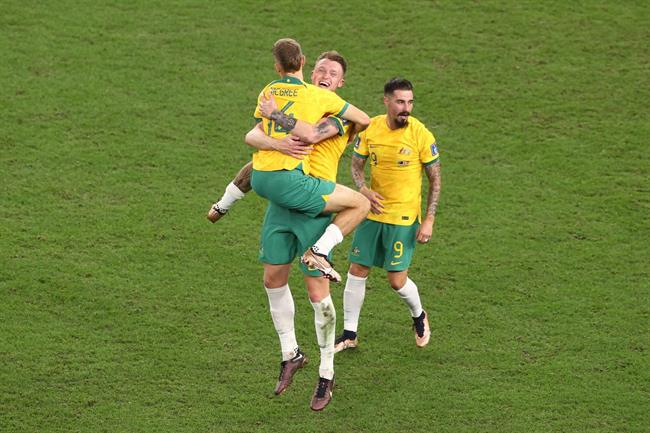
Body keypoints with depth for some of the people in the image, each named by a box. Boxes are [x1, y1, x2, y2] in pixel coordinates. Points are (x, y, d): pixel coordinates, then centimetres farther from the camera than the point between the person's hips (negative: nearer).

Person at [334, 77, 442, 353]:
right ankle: (349, 334, 18)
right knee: (357, 271, 4)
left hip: (404, 218, -3)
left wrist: (429, 220, -10)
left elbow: (435, 178, -5)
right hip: (373, 212, 4)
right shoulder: (370, 128, -4)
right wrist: (364, 190, -13)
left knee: (397, 280, -2)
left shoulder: (420, 134, -13)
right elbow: (356, 165, 8)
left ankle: (419, 316, 30)